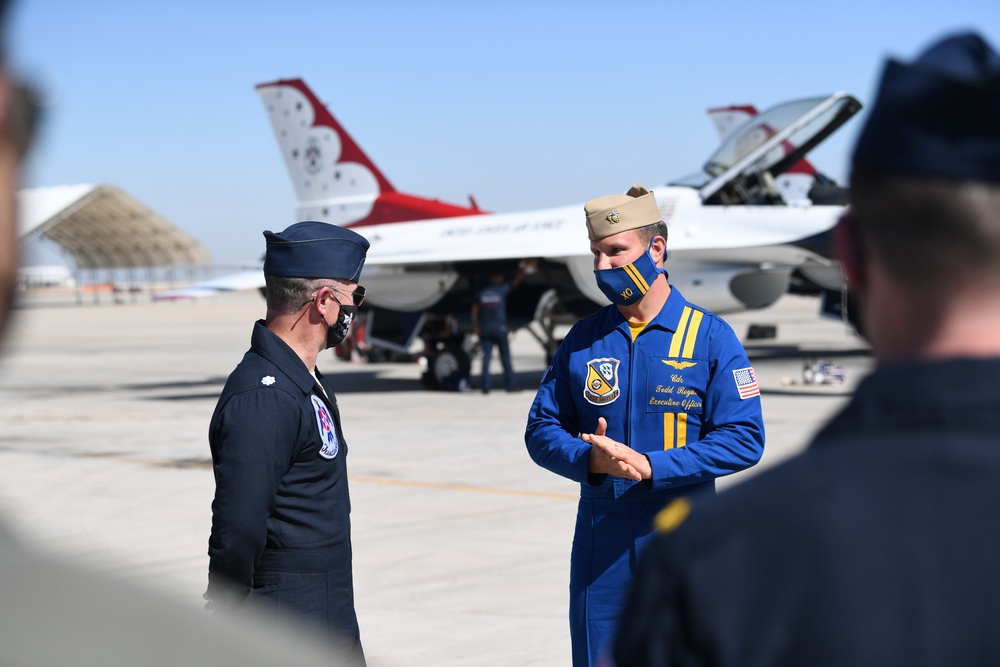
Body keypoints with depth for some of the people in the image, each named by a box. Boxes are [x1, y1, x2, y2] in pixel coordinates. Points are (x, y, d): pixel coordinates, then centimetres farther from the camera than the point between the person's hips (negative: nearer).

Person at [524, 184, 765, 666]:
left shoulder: (710, 337, -2)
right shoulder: (583, 340, 8)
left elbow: (743, 439, -8)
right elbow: (542, 429, 9)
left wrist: (650, 465, -18)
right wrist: (590, 459, -14)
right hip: (599, 551, 3)